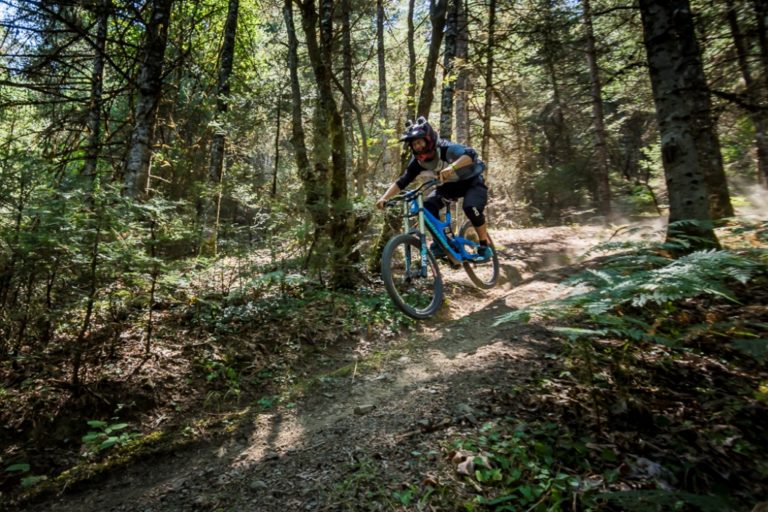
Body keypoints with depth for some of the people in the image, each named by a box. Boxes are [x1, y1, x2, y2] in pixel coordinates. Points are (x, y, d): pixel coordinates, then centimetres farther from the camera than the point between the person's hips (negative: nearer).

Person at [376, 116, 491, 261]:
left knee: (471, 208, -32)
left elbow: (471, 154, -45)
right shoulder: (418, 160, -13)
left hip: (472, 181, -5)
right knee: (428, 205, -18)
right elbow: (402, 181, -13)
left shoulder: (445, 148, -30)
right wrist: (384, 197, -27)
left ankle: (485, 246, -11)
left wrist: (452, 167, -63)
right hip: (451, 184, 5)